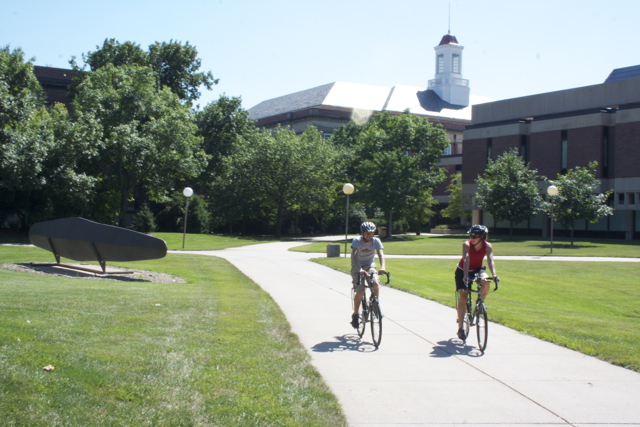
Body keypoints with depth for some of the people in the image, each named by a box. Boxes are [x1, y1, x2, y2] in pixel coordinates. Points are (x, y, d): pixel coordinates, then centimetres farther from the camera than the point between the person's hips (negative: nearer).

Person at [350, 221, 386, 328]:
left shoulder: (376, 241, -12)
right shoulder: (357, 241, -19)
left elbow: (381, 254, -25)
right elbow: (354, 255, -32)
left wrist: (382, 267, -45)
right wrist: (359, 269, -47)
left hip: (370, 266, 2)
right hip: (357, 268, -2)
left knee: (375, 283, -28)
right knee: (360, 290, -22)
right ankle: (355, 314, -3)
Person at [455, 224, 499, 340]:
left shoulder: (487, 246, -19)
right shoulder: (467, 244, -26)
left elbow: (490, 261, -31)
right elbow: (466, 260, -37)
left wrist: (494, 274, -47)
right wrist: (465, 276, -50)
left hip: (477, 269, 2)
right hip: (463, 271, -2)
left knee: (486, 283, -31)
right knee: (463, 298, -12)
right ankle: (460, 328, -5)